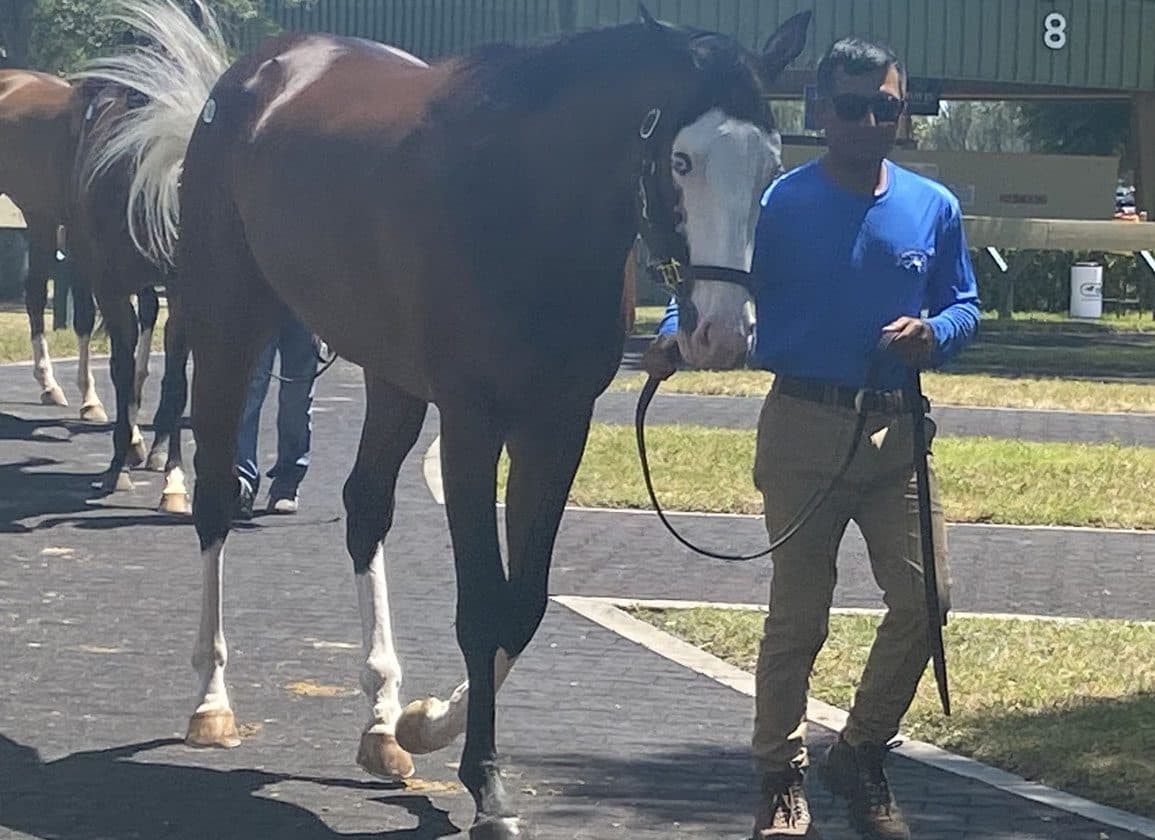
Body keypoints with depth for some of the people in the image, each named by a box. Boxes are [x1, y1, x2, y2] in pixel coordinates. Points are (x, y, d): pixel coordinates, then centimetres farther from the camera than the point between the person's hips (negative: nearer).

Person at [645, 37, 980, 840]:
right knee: (798, 615, 2)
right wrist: (677, 334, -28)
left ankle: (862, 755, 21)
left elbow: (964, 308, 12)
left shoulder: (935, 209, 5)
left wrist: (936, 334, -11)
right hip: (805, 426, -4)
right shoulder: (780, 204, -6)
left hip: (897, 432, 4)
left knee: (923, 598, 0)